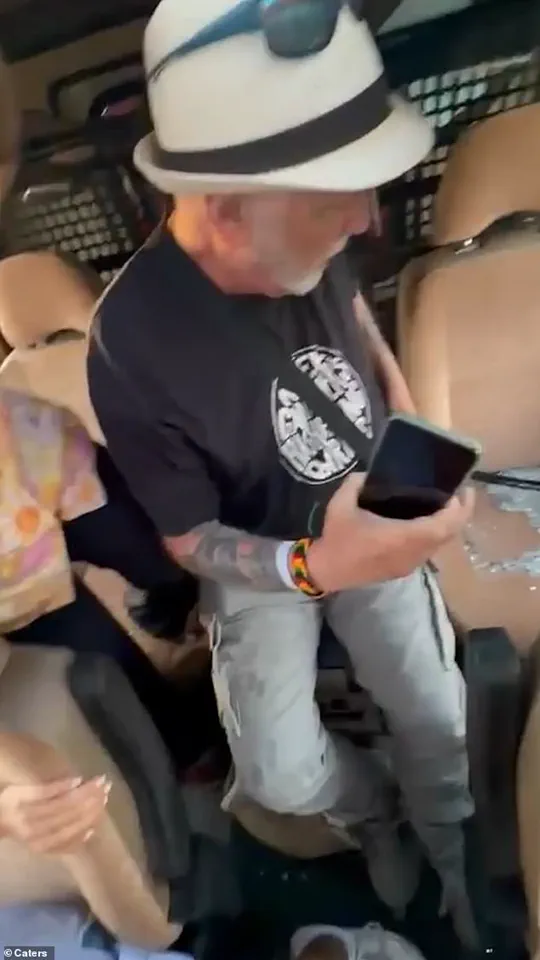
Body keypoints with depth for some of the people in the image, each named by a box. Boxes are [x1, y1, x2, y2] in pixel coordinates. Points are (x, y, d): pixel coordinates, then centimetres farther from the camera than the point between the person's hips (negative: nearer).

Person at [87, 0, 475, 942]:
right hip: (260, 564, -3)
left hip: (370, 521, 4)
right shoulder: (134, 348, -32)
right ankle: (372, 817, 29)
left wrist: (397, 385, -5)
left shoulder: (306, 247, -17)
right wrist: (316, 568, -37)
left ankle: (452, 860, 38)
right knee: (280, 776, -10)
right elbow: (186, 537, -19)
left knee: (439, 721, 2)